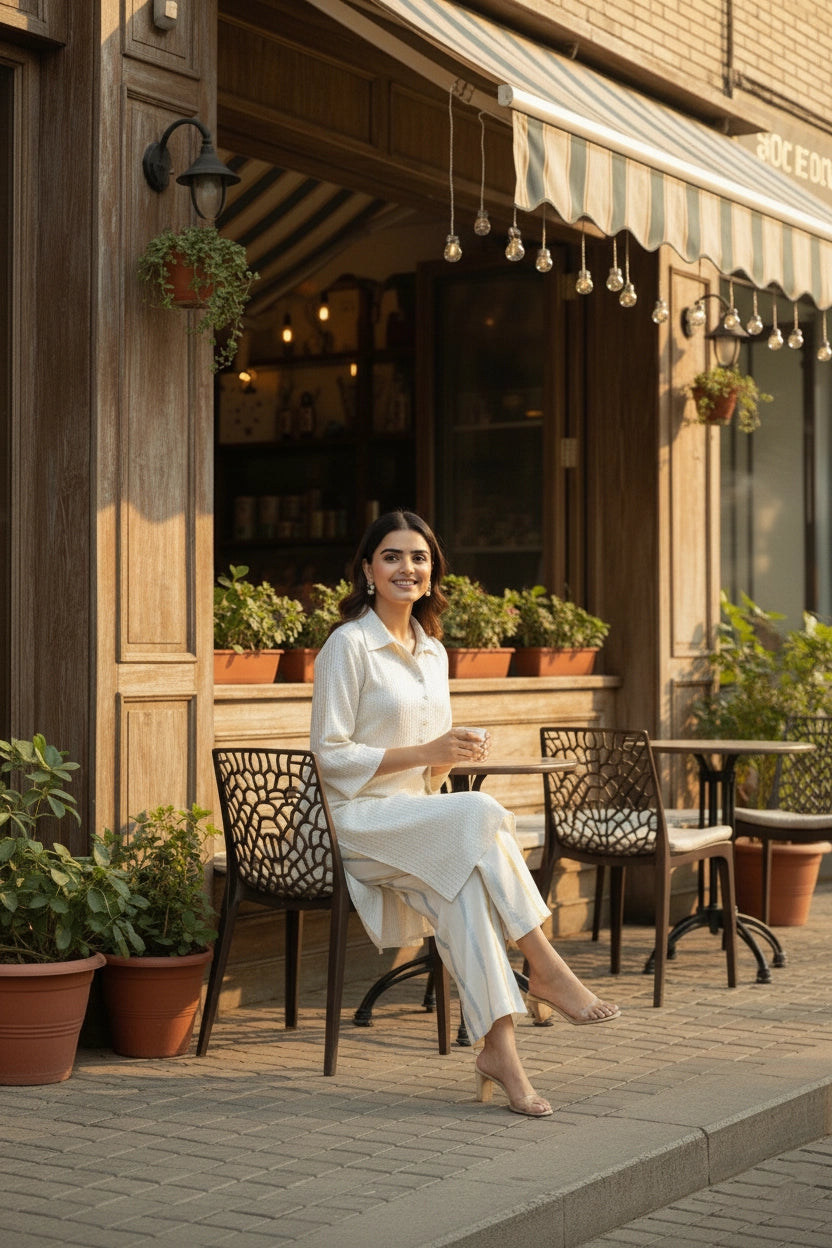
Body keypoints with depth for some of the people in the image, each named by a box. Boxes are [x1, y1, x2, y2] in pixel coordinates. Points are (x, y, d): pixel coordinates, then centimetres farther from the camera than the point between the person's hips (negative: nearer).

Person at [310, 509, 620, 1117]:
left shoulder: (433, 652, 16)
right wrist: (424, 753, -18)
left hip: (421, 814, 6)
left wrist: (457, 752, -3)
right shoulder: (348, 644, -6)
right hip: (356, 819, -6)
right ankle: (545, 970, -23)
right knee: (479, 815, -31)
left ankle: (496, 1042, -31)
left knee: (464, 877, -28)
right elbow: (330, 756, -10)